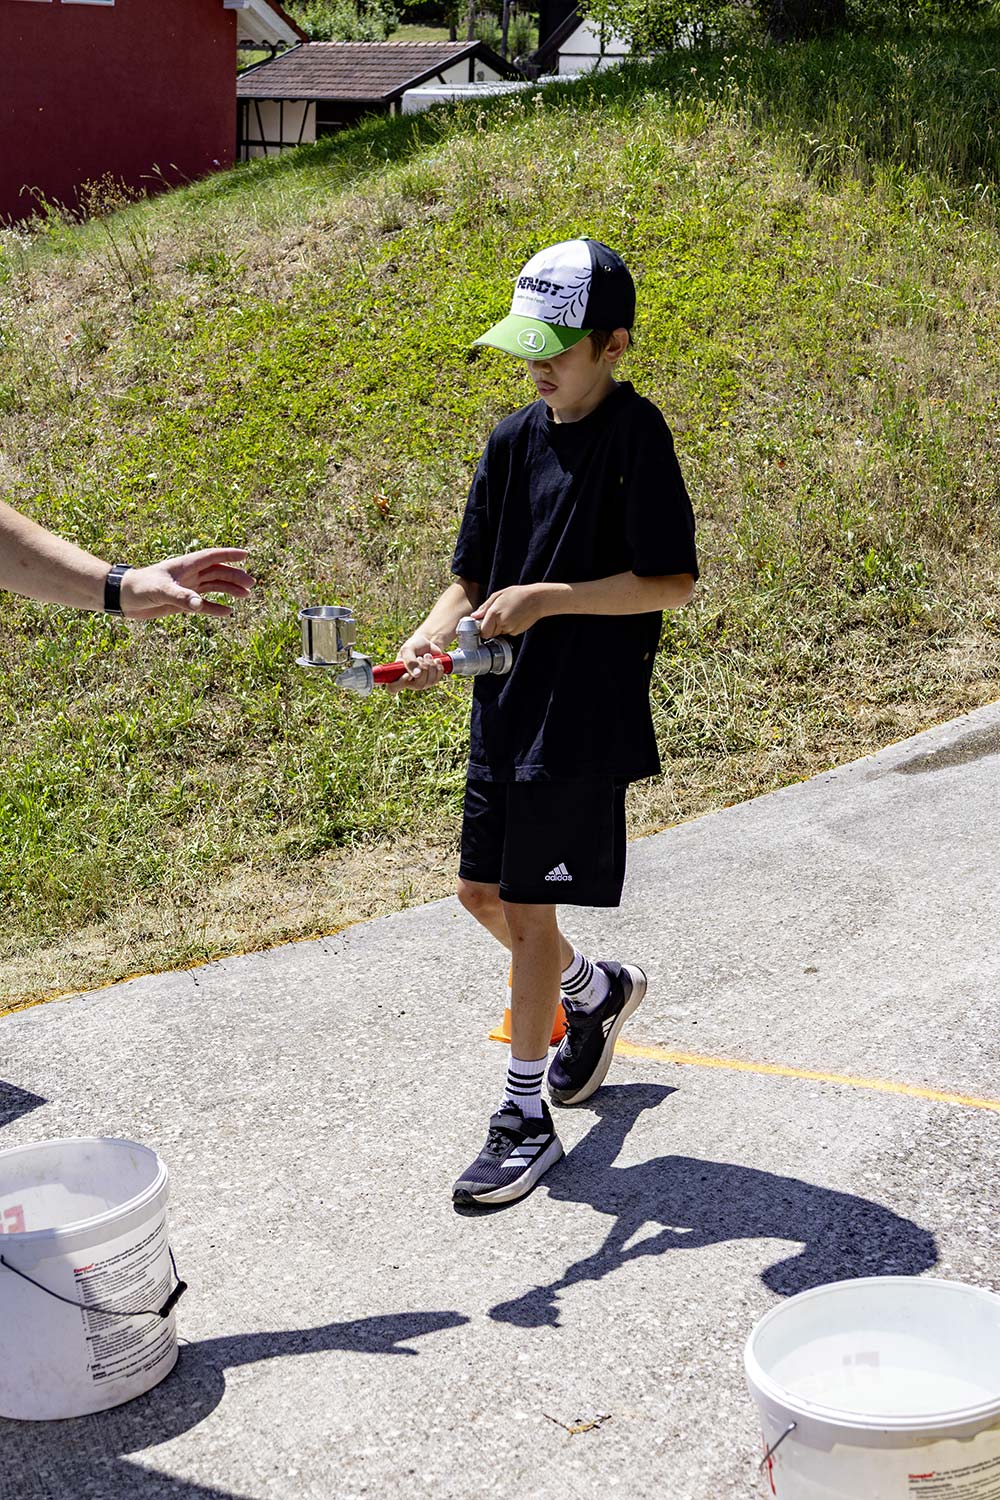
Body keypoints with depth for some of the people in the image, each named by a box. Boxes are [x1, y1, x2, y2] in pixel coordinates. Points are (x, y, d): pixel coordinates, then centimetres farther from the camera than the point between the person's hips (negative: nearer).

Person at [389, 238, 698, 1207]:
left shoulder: (635, 434, -11)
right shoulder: (514, 438, 8)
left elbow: (673, 583, -15)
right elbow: (473, 573, 11)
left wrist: (548, 599, -20)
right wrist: (432, 636, -8)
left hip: (584, 717, -7)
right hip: (505, 704, 7)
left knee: (527, 909, -3)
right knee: (481, 892, 13)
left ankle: (524, 1118, 11)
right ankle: (597, 989, 41)